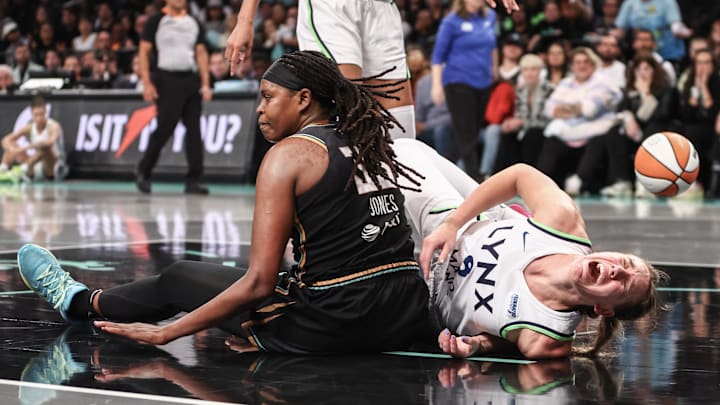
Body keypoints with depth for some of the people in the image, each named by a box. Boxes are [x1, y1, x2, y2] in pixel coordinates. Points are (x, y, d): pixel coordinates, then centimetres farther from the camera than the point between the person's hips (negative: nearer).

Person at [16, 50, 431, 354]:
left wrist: (165, 333, -6)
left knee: (179, 278, 17)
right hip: (409, 319, 6)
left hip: (332, 324, -6)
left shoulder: (288, 154, -7)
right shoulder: (370, 146, 13)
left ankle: (81, 301, 41)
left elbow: (260, 281, -13)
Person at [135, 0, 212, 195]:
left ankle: (193, 180, 1)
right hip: (167, 80, -5)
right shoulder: (156, 21, 2)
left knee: (194, 129, -1)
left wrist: (205, 84, 7)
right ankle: (143, 172, 11)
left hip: (191, 79, 5)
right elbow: (144, 52, -1)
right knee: (164, 129, -7)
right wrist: (147, 83, -10)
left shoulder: (194, 23, 15)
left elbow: (201, 53, 16)